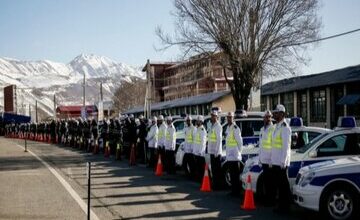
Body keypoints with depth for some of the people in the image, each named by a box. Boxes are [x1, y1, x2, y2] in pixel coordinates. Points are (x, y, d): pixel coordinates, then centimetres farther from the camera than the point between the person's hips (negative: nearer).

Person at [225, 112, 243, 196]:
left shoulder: (235, 128, -13)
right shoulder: (228, 128, 15)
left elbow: (240, 141, -14)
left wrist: (239, 151, -8)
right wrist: (227, 152, 16)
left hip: (235, 156, -9)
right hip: (229, 156, 9)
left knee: (236, 175, -2)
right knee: (231, 174, 15)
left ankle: (237, 192, 3)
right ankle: (233, 190, 23)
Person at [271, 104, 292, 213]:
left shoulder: (285, 127, -12)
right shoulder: (277, 127, 17)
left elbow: (286, 146, -18)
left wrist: (283, 161, -21)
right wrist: (272, 159, 18)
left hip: (281, 163, -9)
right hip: (275, 162, 9)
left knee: (283, 184, -2)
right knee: (278, 184, 13)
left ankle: (285, 206, 5)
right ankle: (281, 205, 21)